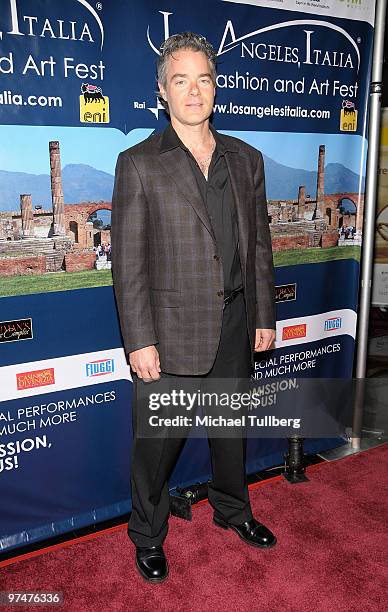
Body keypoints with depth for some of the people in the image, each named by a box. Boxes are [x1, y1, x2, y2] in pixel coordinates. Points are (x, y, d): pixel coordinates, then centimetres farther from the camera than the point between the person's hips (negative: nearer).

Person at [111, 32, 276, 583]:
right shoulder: (139, 164, -7)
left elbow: (260, 245, 9)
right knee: (159, 439, 10)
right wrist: (140, 341, -14)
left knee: (231, 425, 21)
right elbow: (128, 263, -11)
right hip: (172, 330, -4)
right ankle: (148, 537, 34)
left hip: (236, 323, 5)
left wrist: (265, 317, 7)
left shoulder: (246, 159, 7)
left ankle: (232, 510, 46)